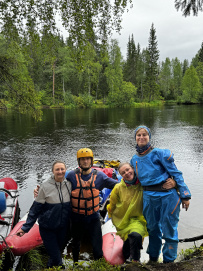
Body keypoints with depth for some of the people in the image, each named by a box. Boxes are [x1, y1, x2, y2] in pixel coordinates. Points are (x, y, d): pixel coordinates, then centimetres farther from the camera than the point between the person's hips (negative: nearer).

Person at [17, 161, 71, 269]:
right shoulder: (45, 187, -16)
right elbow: (35, 209, -10)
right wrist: (25, 228, -9)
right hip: (47, 228, -4)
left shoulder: (69, 184, -6)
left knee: (59, 251, 20)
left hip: (63, 227, 4)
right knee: (56, 259, -1)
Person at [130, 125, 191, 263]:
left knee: (169, 230, 5)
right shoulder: (134, 159, 11)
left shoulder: (158, 153, -7)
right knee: (153, 229, 18)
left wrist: (185, 195, -9)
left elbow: (175, 173, -7)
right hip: (149, 197, 5)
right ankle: (153, 259, 37)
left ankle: (168, 262, 23)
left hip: (168, 195, -5)